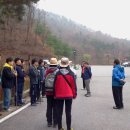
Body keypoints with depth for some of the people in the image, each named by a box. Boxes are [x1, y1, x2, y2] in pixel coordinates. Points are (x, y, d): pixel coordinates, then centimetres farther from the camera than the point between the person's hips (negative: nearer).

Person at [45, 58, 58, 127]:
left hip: (48, 91, 3)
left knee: (49, 107, 10)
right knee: (55, 107, 4)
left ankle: (49, 122, 16)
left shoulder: (47, 71, 1)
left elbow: (44, 81, 6)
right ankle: (55, 122, 9)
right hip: (55, 91, -3)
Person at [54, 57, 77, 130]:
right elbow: (74, 85, -2)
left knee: (59, 112, 9)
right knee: (68, 112, 5)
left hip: (59, 95, 1)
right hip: (69, 95, 0)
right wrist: (74, 94, 7)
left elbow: (55, 85, 1)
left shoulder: (58, 73, -4)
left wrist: (55, 94, 10)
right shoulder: (71, 73, -5)